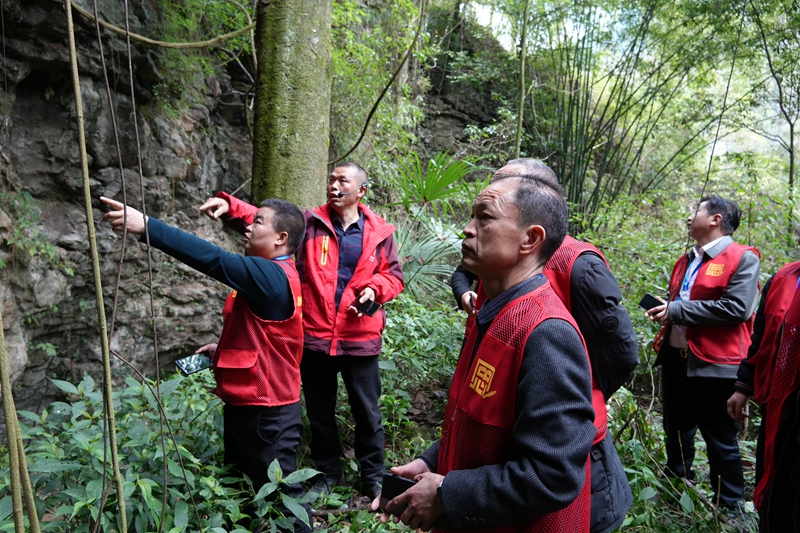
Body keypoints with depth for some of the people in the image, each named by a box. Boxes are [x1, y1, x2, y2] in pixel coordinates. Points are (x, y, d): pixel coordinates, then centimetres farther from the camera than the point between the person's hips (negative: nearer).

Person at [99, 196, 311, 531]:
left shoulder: (272, 275, -22)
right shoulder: (270, 275, 11)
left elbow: (213, 259, -33)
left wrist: (146, 226, -34)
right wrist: (223, 348, 7)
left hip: (266, 409, -10)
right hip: (247, 402, 10)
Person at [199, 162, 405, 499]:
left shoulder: (379, 233, 1)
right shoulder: (310, 223, -1)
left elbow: (394, 275, 8)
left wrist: (374, 289, -12)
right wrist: (229, 206, -29)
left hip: (360, 339, 0)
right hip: (314, 336, 1)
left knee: (367, 411, 13)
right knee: (319, 411, 17)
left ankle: (373, 476, 34)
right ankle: (328, 471, 40)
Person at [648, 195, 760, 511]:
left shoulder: (742, 258, -9)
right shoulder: (686, 261, 16)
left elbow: (737, 308, -22)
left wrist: (676, 310, -19)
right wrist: (663, 310, 4)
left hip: (712, 364, -8)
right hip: (675, 357, 8)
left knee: (720, 439, 5)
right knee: (676, 431, 20)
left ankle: (729, 507, 21)